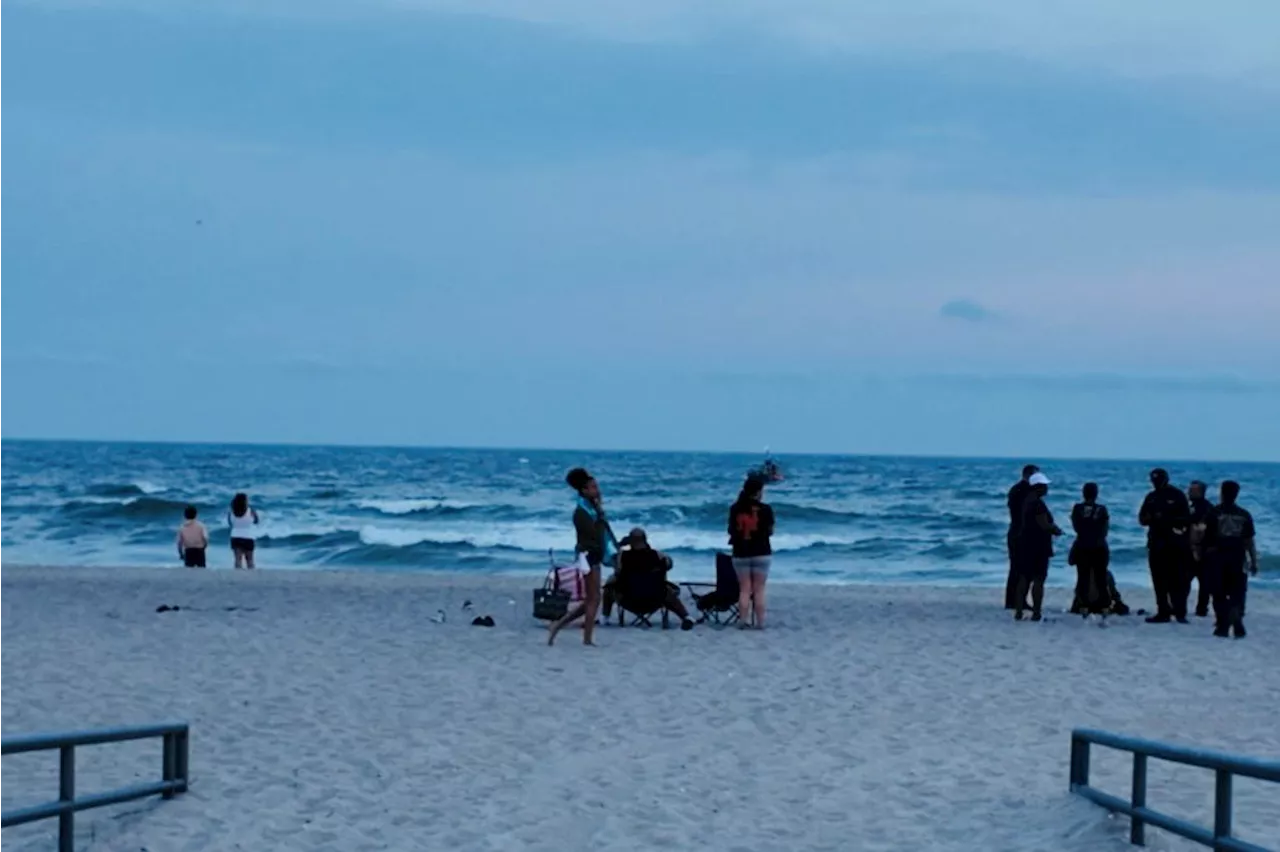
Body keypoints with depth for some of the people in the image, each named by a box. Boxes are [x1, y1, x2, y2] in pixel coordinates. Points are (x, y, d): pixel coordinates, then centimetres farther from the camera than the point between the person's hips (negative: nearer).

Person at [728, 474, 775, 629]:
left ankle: (743, 620, 5)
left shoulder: (735, 509, -2)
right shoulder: (765, 509, -9)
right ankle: (760, 622, 3)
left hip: (740, 554, 2)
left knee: (744, 589, 9)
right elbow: (769, 531, -5)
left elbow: (731, 530, 4)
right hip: (761, 553, -2)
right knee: (759, 590, 4)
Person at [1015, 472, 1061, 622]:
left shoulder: (1027, 501, 12)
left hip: (1025, 544, 9)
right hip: (1038, 546, -9)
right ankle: (1036, 613, -3)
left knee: (1024, 579, 10)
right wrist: (1057, 530, -2)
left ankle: (1018, 611, 9)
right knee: (1038, 580, -3)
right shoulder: (1038, 503, -17)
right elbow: (1044, 525, -21)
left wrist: (1053, 528, 14)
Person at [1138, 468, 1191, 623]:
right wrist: (1149, 518, -10)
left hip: (1175, 546, -5)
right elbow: (1142, 518, 13)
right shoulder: (1151, 497, 14)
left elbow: (1186, 519, -7)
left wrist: (1167, 519, -19)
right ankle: (1163, 612, 10)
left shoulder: (1177, 496, -2)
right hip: (1156, 544, 5)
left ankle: (1180, 612, -6)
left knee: (1177, 581, -7)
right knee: (1159, 581, 6)